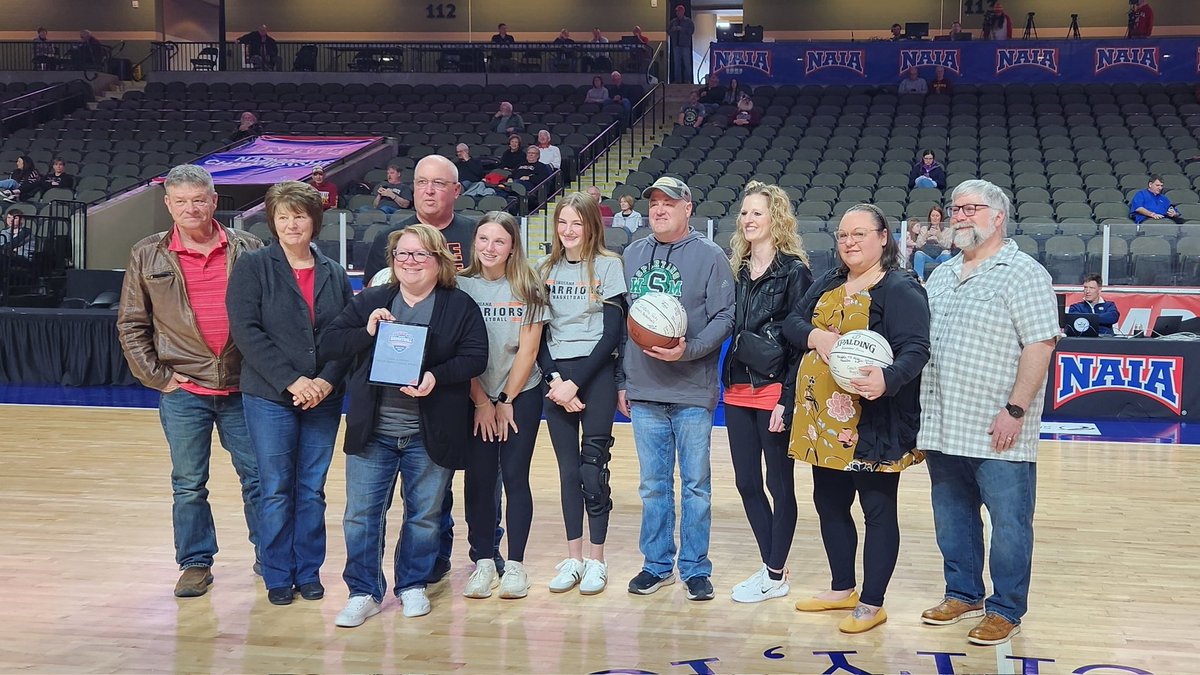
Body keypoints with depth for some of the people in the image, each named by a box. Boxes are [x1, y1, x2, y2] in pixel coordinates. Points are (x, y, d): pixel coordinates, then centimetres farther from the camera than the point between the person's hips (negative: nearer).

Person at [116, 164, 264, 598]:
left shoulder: (247, 249, 2)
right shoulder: (147, 256, 3)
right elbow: (131, 325, 5)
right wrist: (157, 376, -2)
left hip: (242, 387, 0)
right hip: (184, 389, 0)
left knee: (258, 477, 8)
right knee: (188, 484, 8)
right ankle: (196, 564, 20)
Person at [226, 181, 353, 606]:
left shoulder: (334, 275, 9)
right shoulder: (253, 267, -2)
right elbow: (245, 331, -10)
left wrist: (327, 381, -11)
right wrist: (292, 380, -16)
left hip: (324, 397, 3)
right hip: (270, 398, -3)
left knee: (312, 490, 8)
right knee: (276, 490, 2)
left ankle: (309, 572, 19)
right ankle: (278, 577, 14)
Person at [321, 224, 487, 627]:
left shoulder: (461, 306, 2)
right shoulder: (370, 302, 8)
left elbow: (475, 357, -6)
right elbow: (327, 344, 3)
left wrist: (436, 377, -22)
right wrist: (367, 333, -14)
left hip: (430, 434, -1)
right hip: (372, 430, 1)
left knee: (425, 514, 10)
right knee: (361, 513, 1)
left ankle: (412, 585, 27)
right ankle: (364, 593, 12)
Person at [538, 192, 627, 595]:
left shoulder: (608, 266, -2)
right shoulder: (546, 270, 9)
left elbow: (612, 333, -6)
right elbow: (537, 332, 7)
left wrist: (576, 382, -12)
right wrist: (554, 379, -7)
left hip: (596, 373, -3)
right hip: (556, 374, 4)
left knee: (593, 467, -4)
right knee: (568, 468, 6)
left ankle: (596, 560, 5)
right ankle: (573, 558, 13)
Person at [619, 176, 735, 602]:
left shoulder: (710, 256, -4)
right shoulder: (632, 255, 10)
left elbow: (724, 317, -8)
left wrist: (689, 350, -22)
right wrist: (622, 381, 11)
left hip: (693, 393, -4)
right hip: (644, 393, 4)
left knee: (696, 483, 4)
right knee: (653, 484, 11)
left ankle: (695, 568, 14)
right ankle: (656, 564, 21)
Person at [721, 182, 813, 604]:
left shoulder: (793, 271, -8)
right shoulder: (738, 269, 10)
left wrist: (786, 399, -15)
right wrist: (729, 382, 2)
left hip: (775, 391, -6)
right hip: (738, 391, 6)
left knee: (780, 484, 4)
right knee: (747, 483, 10)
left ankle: (776, 576, 13)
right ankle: (770, 565, 22)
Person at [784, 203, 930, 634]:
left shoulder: (901, 289, -10)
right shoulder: (828, 283, 13)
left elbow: (916, 349, -19)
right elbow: (791, 323, 12)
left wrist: (888, 379, -39)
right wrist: (816, 336, -11)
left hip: (872, 426, -7)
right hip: (824, 420, 8)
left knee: (877, 510, 3)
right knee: (829, 504, 16)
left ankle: (871, 605, 12)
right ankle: (842, 589, 33)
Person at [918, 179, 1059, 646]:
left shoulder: (1022, 273, -7)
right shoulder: (941, 276, 15)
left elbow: (1040, 344, -14)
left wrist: (1016, 409, -19)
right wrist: (921, 414, 12)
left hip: (998, 435, -7)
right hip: (943, 429, 7)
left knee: (1008, 525, 2)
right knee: (952, 520, 16)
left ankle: (1005, 610, 14)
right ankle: (963, 594, 31)